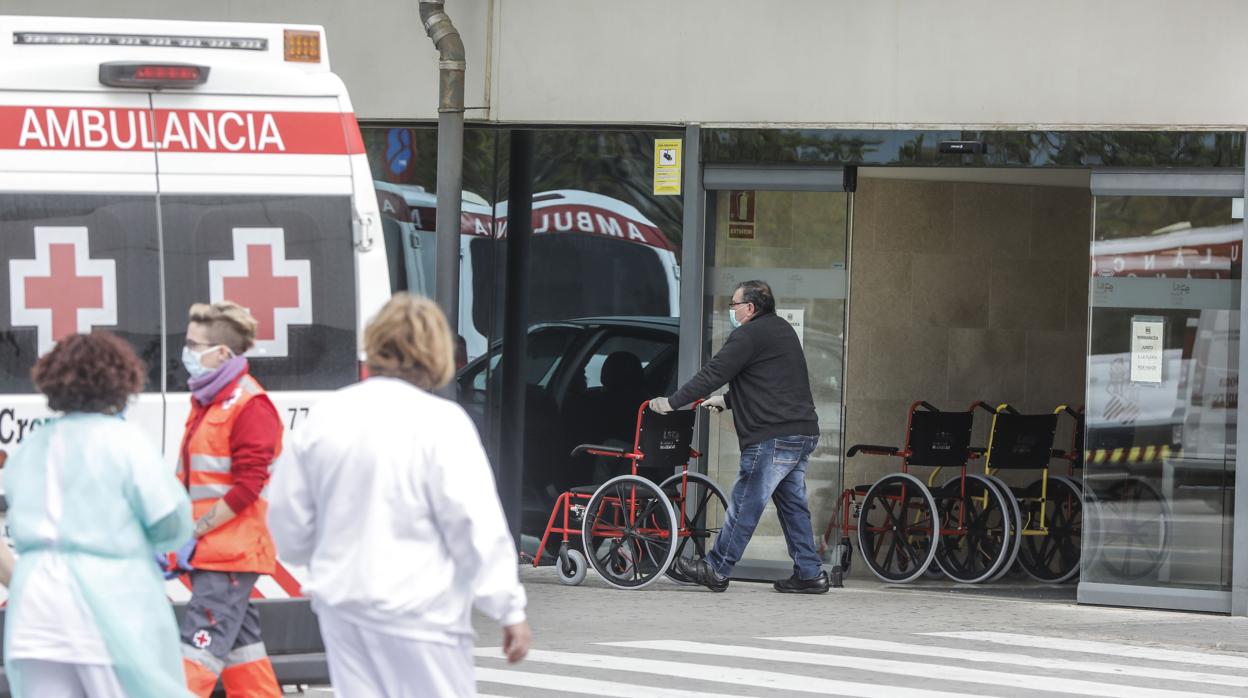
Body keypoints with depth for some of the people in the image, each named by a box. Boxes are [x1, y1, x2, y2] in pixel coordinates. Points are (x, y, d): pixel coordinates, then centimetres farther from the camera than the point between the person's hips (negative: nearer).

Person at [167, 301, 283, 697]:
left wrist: (194, 534, -19)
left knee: (201, 642, -14)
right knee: (239, 640, 12)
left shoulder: (250, 405, -13)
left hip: (232, 551, -9)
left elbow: (246, 487, -19)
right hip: (207, 551, 9)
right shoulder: (205, 402, 16)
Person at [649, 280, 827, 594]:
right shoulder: (782, 330, 21)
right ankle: (810, 573, 10)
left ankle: (716, 569, 0)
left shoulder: (749, 335, -10)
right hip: (803, 432, 10)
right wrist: (726, 400, 35)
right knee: (792, 504, 12)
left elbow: (713, 374, -11)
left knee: (745, 504, -4)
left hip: (773, 436, -10)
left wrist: (671, 403, -5)